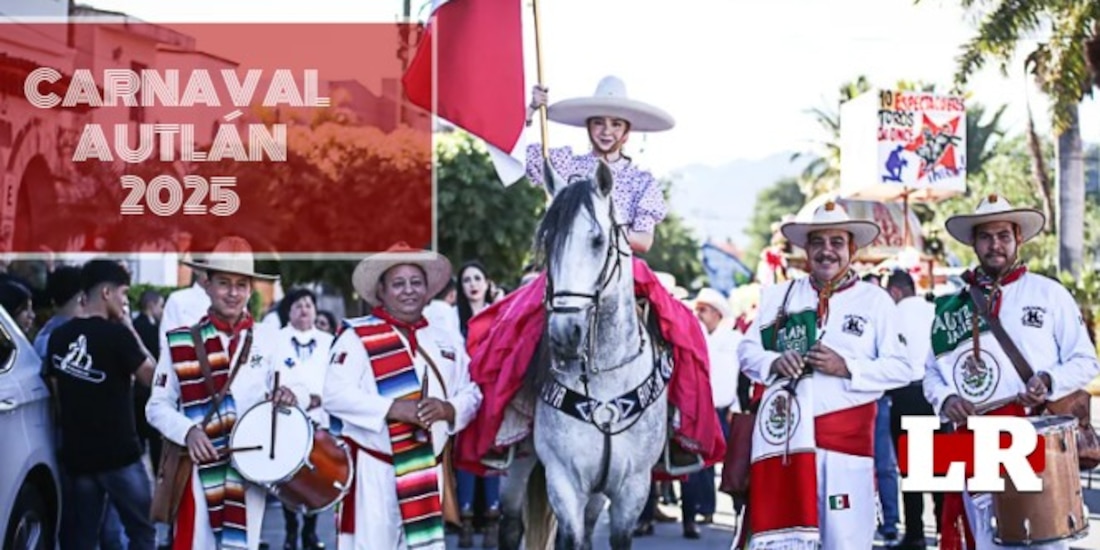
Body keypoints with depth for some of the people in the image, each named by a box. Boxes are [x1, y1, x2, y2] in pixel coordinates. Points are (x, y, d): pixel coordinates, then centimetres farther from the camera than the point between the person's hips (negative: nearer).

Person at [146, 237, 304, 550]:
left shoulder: (266, 345, 6)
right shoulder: (180, 343, 0)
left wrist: (291, 394, -15)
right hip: (199, 469, -2)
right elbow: (157, 406, 2)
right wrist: (188, 431, -17)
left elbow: (300, 390, 9)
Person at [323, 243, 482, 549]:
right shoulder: (357, 337, -2)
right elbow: (335, 394, -13)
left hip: (429, 467, 5)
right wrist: (394, 408, -23)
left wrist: (449, 409, -12)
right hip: (374, 466, -5)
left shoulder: (445, 340, 15)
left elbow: (472, 393, 11)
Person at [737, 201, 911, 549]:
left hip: (846, 435, -2)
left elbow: (899, 369, -2)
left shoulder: (875, 300, 5)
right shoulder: (780, 295, 15)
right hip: (784, 432, 2)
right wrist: (774, 363, -8)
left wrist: (846, 367, -16)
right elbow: (747, 350, 13)